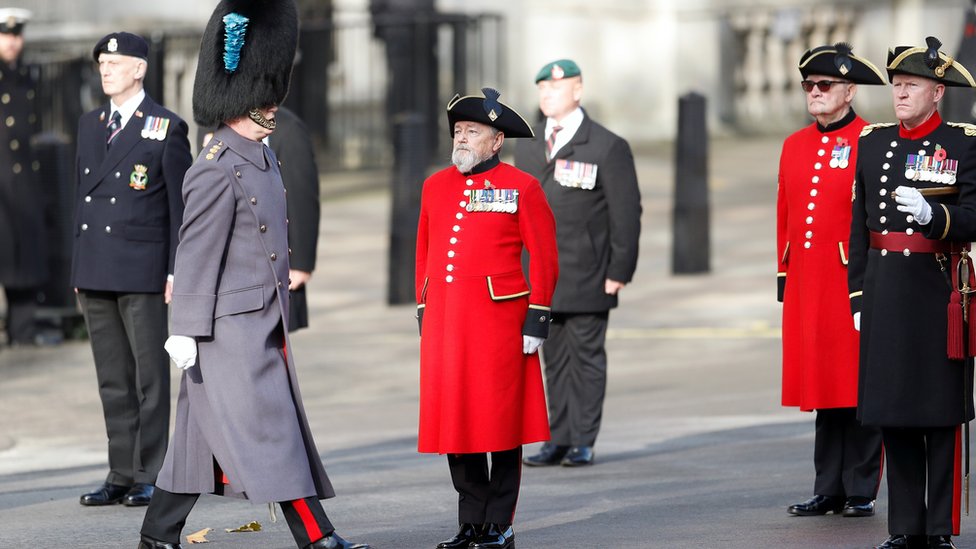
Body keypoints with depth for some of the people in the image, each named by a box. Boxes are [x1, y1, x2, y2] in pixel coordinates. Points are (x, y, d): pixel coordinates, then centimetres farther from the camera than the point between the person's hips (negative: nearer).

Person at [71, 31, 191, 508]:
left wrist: (178, 271, -9)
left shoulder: (166, 129, -3)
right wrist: (79, 268, 14)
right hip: (95, 272, 6)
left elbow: (182, 206, -4)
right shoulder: (90, 125, 14)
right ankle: (121, 476, 12)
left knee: (150, 377, -2)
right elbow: (82, 196, 17)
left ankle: (149, 477, 1)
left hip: (143, 272, -6)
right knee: (112, 381, 8)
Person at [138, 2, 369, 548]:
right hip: (232, 328, -9)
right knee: (267, 429, -7)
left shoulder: (263, 159, 13)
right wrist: (186, 330, -17)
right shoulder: (219, 171, -16)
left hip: (264, 326, 9)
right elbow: (196, 253, -16)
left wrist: (282, 309, 24)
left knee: (203, 436, 12)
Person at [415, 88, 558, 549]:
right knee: (454, 422, 5)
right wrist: (424, 317, 14)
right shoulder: (436, 186, 12)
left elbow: (544, 259, -3)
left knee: (501, 424, 0)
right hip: (444, 323, 5)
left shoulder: (521, 187, -2)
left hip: (498, 322, -5)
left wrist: (535, 323, -7)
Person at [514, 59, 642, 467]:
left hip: (587, 279, -5)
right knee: (554, 359, 7)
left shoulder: (607, 147, -3)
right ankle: (558, 440, 11)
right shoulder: (528, 148, 14)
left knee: (586, 358, 0)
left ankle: (583, 443, 5)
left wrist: (619, 272, -10)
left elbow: (626, 215, -5)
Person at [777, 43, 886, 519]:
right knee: (823, 387, 9)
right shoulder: (794, 145, 14)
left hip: (853, 280, -6)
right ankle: (828, 491, 13)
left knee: (858, 386, -1)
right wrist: (783, 277, 14)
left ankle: (861, 492, 5)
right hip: (806, 283, 6)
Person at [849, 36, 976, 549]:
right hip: (883, 291, 4)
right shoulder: (872, 142, 11)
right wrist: (859, 296, 9)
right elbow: (859, 225, 13)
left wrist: (931, 213, -27)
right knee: (892, 414, 6)